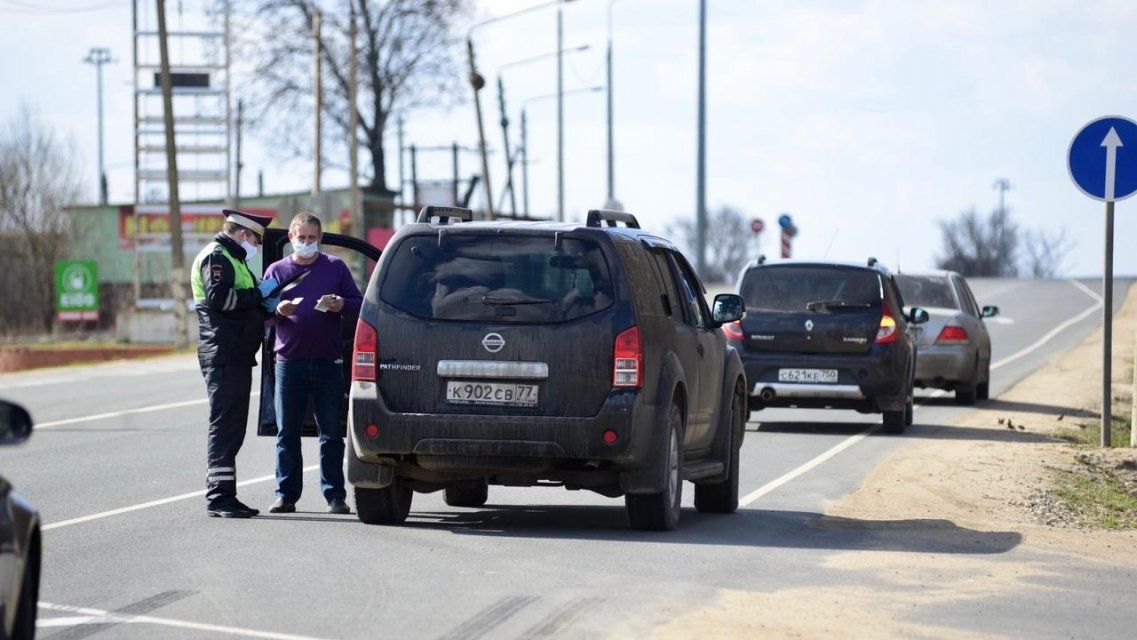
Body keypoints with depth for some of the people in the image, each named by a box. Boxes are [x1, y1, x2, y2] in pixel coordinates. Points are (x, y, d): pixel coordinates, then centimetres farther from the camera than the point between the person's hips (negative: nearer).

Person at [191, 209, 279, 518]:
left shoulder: (231, 259, 24)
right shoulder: (216, 257, -8)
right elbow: (218, 298, -22)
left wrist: (265, 309, 14)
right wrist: (259, 293, -15)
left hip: (236, 355, 11)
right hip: (223, 352, -11)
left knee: (232, 427, 12)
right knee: (224, 425, -11)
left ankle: (224, 497, 16)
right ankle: (219, 497, -12)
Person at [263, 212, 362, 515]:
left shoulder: (336, 267, 11)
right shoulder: (276, 270, 12)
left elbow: (358, 306, 9)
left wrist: (340, 305, -12)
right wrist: (278, 311, -12)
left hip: (328, 362, -1)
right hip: (289, 361, 1)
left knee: (331, 433, 1)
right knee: (287, 433, 1)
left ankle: (334, 495, 3)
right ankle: (286, 494, 6)